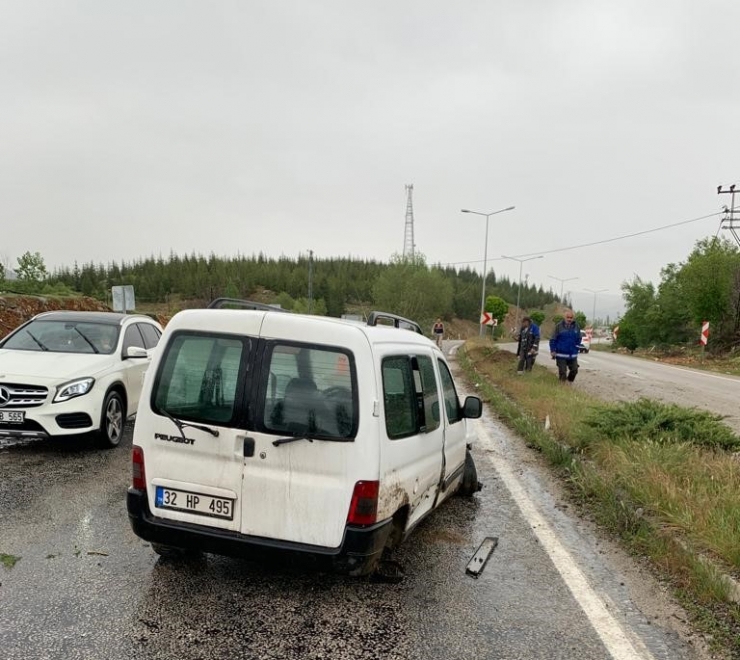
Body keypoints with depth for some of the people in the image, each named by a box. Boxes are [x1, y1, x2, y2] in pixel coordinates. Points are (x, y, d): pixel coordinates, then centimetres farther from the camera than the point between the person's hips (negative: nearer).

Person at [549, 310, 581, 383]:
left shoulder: (576, 326, 3)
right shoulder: (559, 326, -7)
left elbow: (578, 339, 14)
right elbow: (553, 339, -4)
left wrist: (576, 348, 6)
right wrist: (553, 351, -7)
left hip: (572, 354, 4)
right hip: (561, 354, -3)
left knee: (574, 370, 3)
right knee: (562, 371, -1)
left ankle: (569, 382, 26)